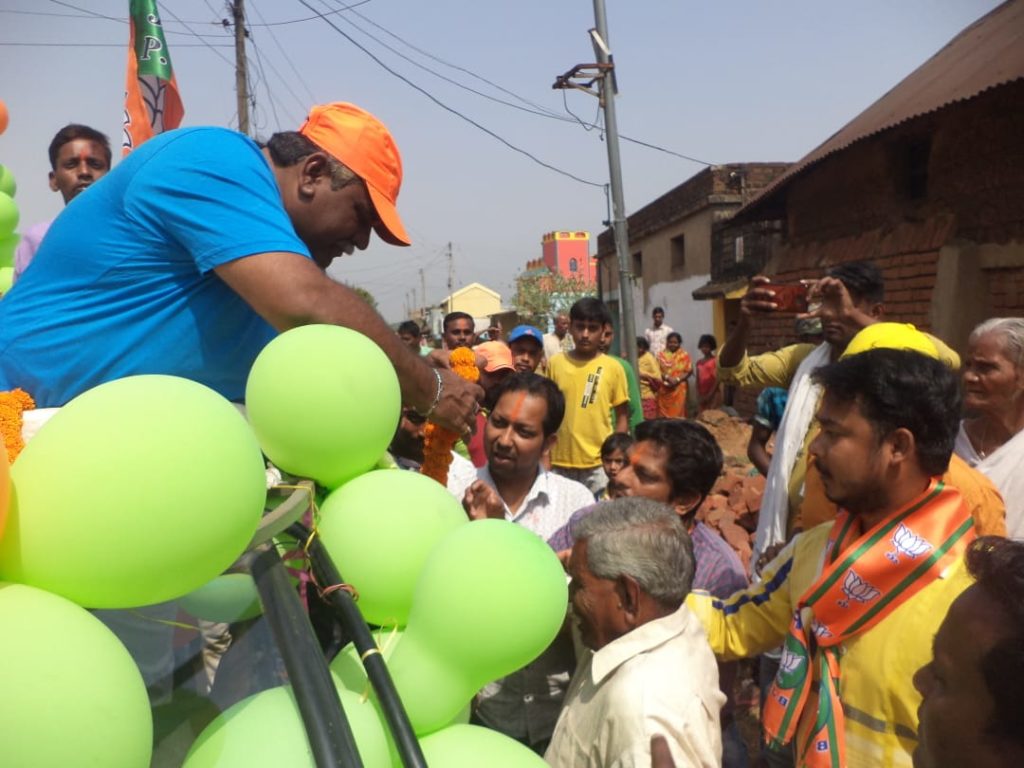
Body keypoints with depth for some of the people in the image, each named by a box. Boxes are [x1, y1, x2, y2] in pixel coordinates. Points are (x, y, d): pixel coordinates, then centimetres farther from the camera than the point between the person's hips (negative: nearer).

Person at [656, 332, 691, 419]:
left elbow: (689, 371, -1)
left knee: (678, 412, -1)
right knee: (664, 413, 1)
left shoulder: (684, 355, 3)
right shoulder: (661, 354, 5)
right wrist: (667, 377, -17)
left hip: (679, 388, -1)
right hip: (664, 389, 1)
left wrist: (677, 379, -15)